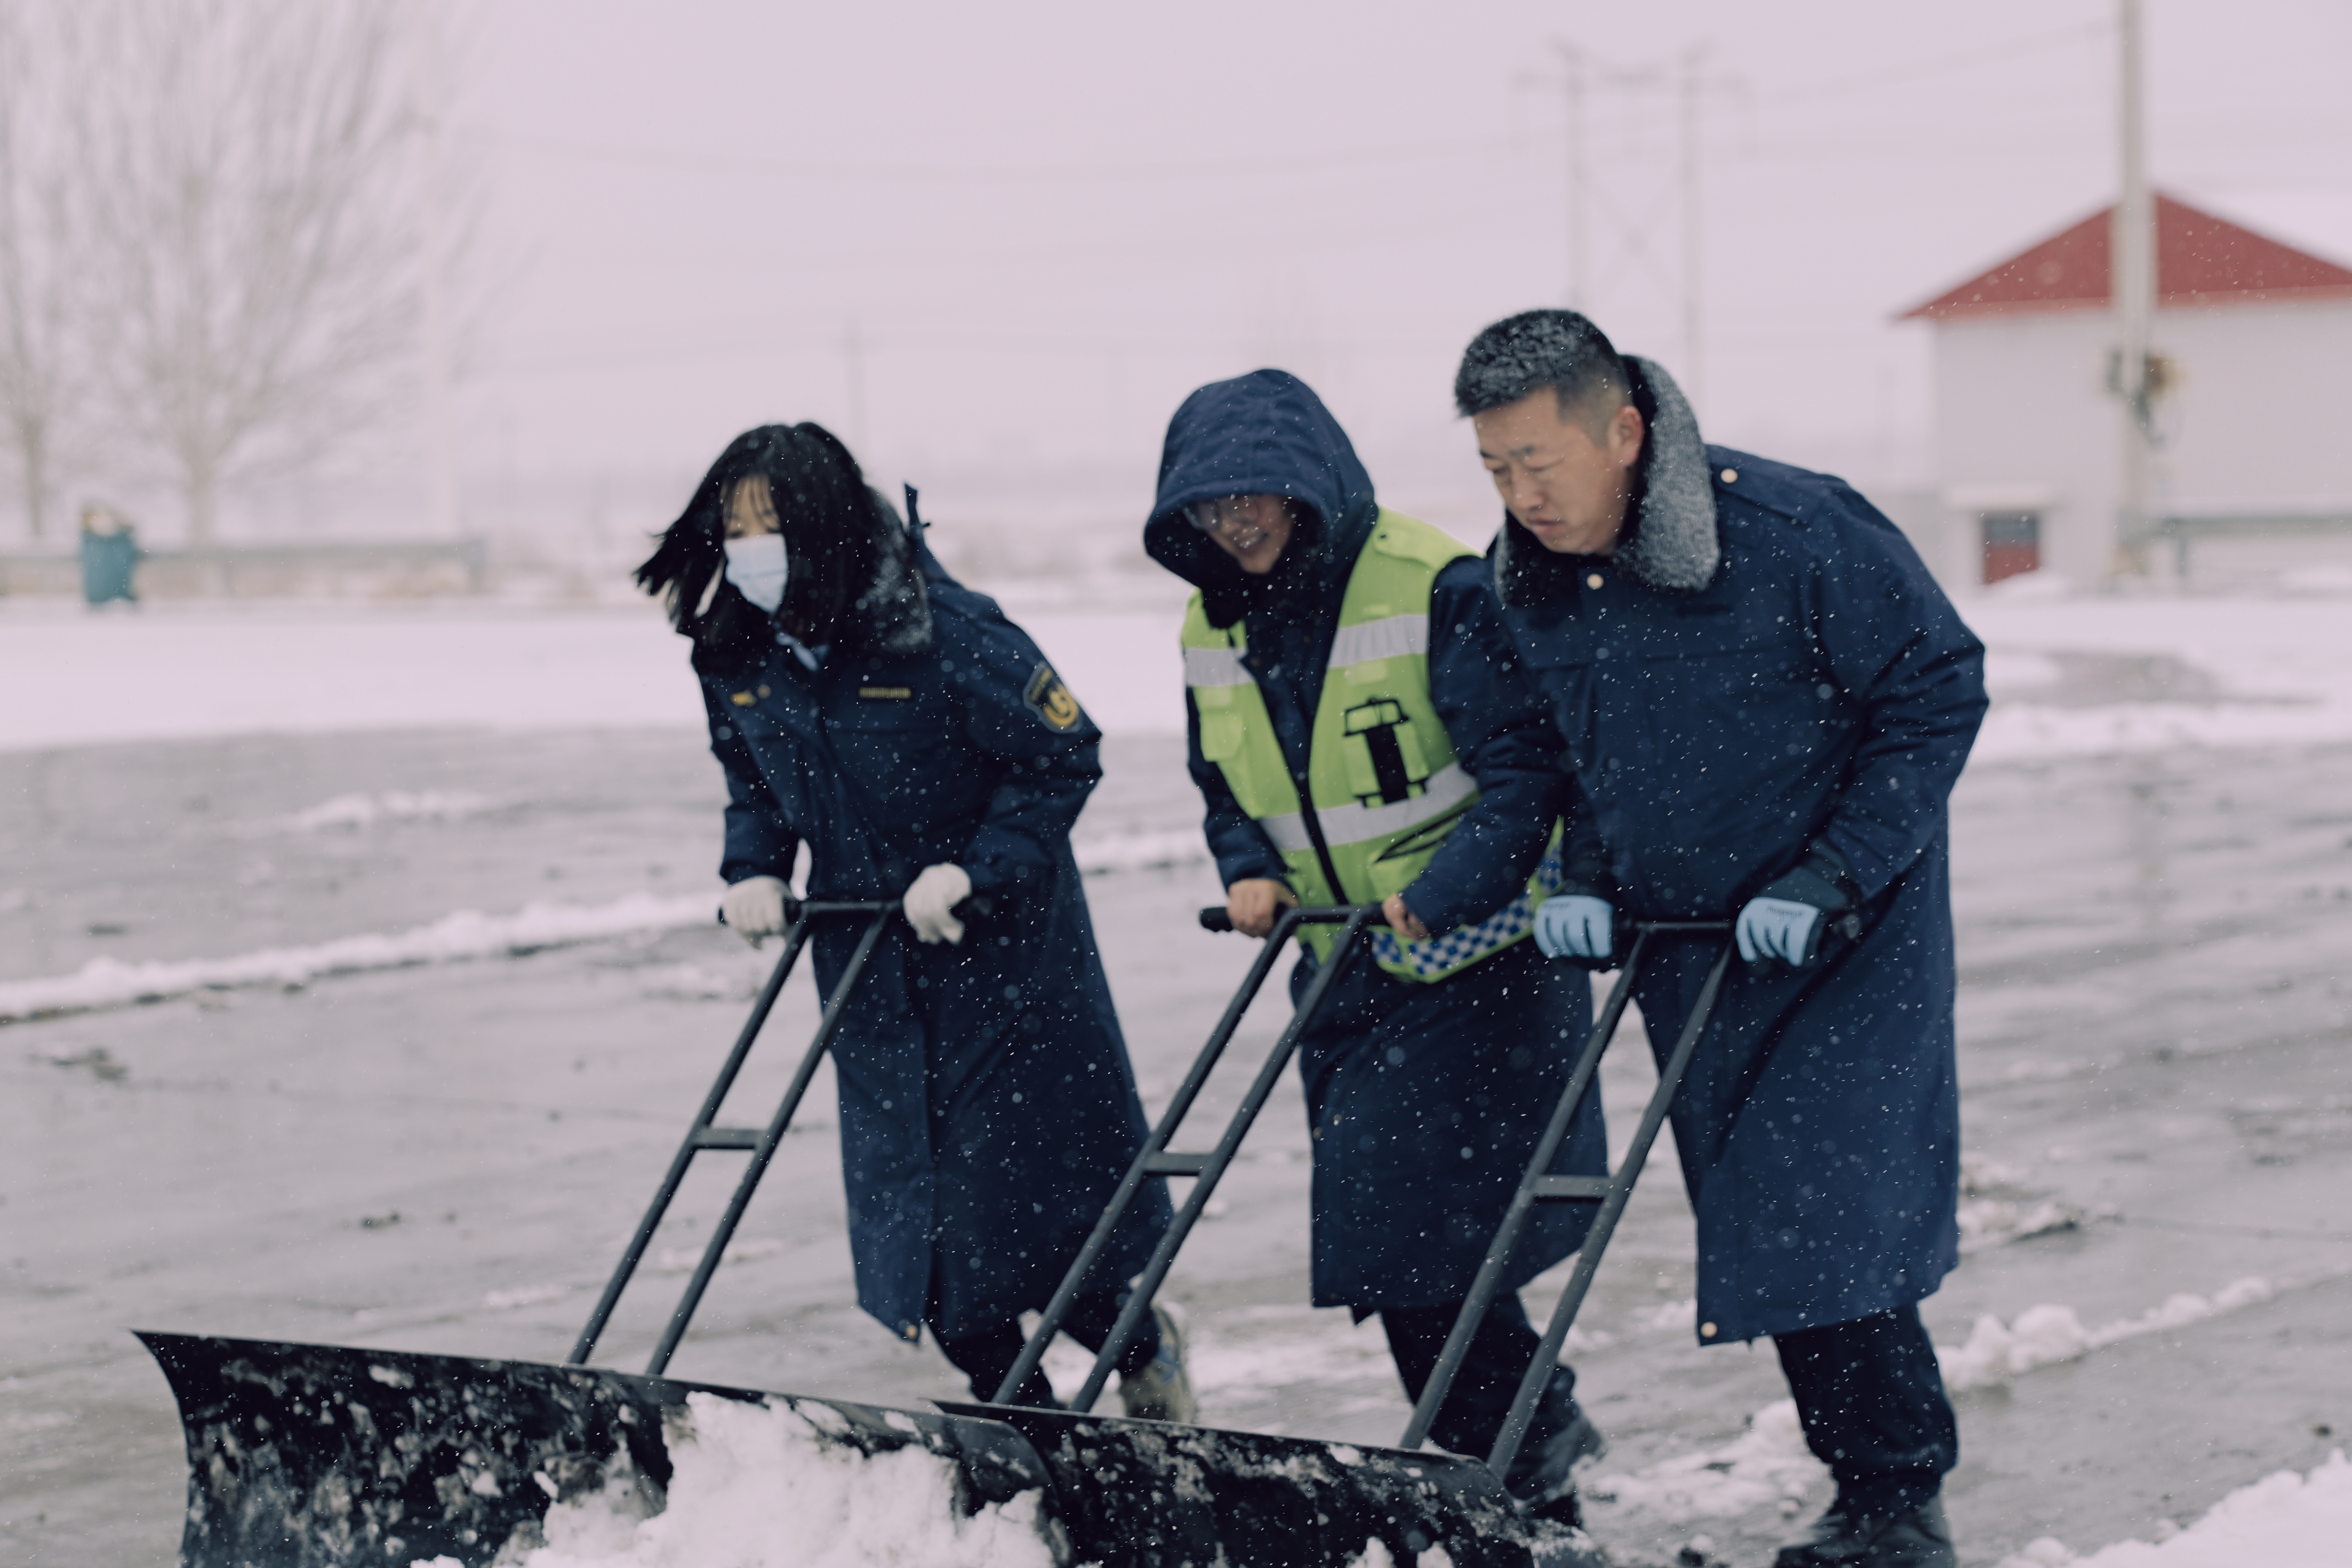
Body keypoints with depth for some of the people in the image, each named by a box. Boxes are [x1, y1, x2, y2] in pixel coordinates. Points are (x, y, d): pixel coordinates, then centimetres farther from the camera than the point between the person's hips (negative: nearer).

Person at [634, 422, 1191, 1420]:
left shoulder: (945, 631, -22)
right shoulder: (734, 653, -4)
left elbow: (1061, 757, -14)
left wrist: (975, 871, -21)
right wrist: (755, 872, -5)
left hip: (994, 944, -5)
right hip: (865, 954, 6)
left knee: (1024, 1173, 0)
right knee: (906, 1189, 6)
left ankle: (1141, 1346, 28)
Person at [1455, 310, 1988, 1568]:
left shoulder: (1794, 530, -22)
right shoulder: (1524, 580, -4)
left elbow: (1938, 690, -13)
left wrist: (1831, 878, -18)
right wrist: (1588, 882, -3)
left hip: (1848, 933, -6)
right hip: (1685, 943, 6)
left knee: (1828, 1219, -12)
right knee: (1756, 1229, 7)